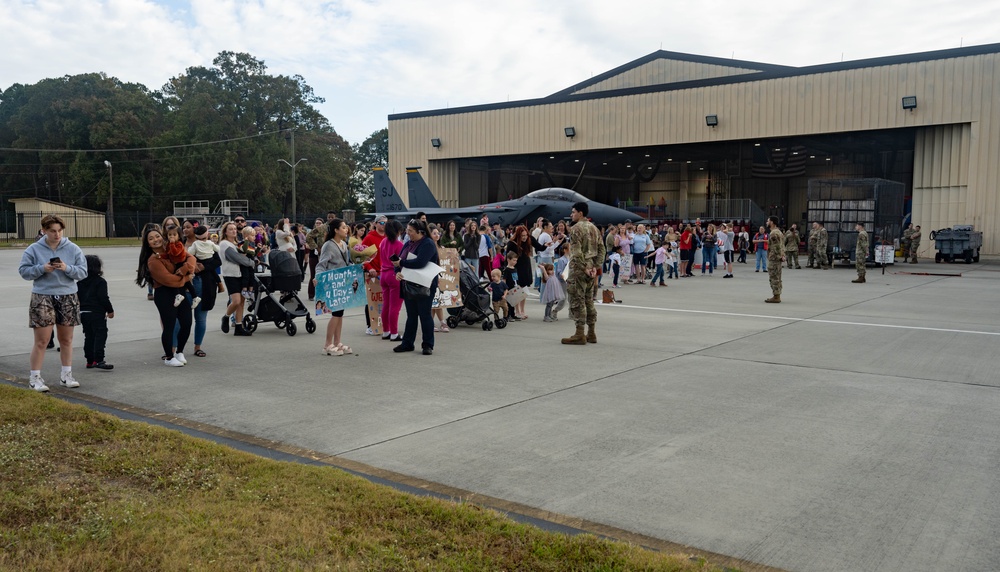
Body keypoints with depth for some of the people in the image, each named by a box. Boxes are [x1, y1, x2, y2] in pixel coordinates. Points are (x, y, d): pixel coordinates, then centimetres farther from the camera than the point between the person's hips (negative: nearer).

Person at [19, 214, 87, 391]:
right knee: (41, 341, -2)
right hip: (42, 298, -2)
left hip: (68, 298, 2)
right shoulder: (34, 249, -2)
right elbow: (24, 271, -1)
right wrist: (42, 268, -17)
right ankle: (34, 377, 9)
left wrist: (67, 268, -19)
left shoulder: (73, 249, 1)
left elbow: (83, 272, -1)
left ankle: (66, 375, 22)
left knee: (66, 339, 11)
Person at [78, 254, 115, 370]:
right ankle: (98, 360, -16)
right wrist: (110, 310, -4)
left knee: (89, 336, 14)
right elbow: (103, 298, -14)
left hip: (83, 313, 7)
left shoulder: (80, 282, 11)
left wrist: (80, 310, 24)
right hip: (97, 313, -7)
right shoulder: (100, 281, -10)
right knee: (100, 336, -7)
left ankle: (90, 361, 17)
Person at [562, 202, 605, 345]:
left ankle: (579, 335, -5)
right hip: (590, 267, 8)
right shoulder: (593, 227, 14)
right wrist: (595, 266, 6)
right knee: (589, 301, 13)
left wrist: (584, 268, -17)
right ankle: (591, 333, 16)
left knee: (577, 301, -4)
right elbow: (601, 248, 11)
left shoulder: (575, 228, -11)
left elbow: (577, 252, -21)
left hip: (578, 268, -8)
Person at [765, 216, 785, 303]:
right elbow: (782, 245, 17)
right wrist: (782, 255, 12)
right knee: (777, 278, 13)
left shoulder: (774, 233, -17)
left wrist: (780, 256, -16)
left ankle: (776, 297, -5)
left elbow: (777, 247, -21)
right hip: (777, 258, 11)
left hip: (774, 258, -11)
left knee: (774, 278, -6)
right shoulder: (778, 232, 17)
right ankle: (777, 296, 18)